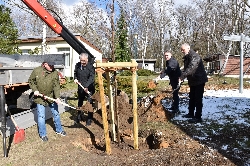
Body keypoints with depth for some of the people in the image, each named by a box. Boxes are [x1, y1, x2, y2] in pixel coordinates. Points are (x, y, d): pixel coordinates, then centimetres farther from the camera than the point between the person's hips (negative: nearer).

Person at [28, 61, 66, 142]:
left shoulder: (55, 73, -12)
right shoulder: (36, 71, -12)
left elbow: (56, 85, -15)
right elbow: (31, 81, 1)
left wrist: (57, 97, -25)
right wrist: (35, 90, -12)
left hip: (51, 97, 2)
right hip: (40, 98, -1)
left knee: (56, 113, 14)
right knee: (41, 116, 3)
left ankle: (59, 130, 35)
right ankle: (42, 134, 20)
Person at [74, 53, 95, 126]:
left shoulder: (90, 66, -16)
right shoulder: (77, 65, 1)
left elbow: (92, 77, -26)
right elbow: (75, 72, 21)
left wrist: (86, 86, -36)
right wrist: (75, 78, 2)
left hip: (89, 88, -5)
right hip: (80, 88, 5)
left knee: (90, 103, 0)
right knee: (80, 103, 20)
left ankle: (89, 119, 15)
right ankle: (78, 117, 38)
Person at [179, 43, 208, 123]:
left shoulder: (194, 56, -21)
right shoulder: (186, 57, 11)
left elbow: (190, 68, -34)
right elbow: (185, 69, 13)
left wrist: (182, 77, -40)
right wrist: (181, 77, -2)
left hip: (199, 81, -10)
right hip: (193, 81, 10)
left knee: (198, 99, -7)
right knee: (192, 98, 17)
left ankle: (198, 117, -1)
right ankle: (191, 113, 30)